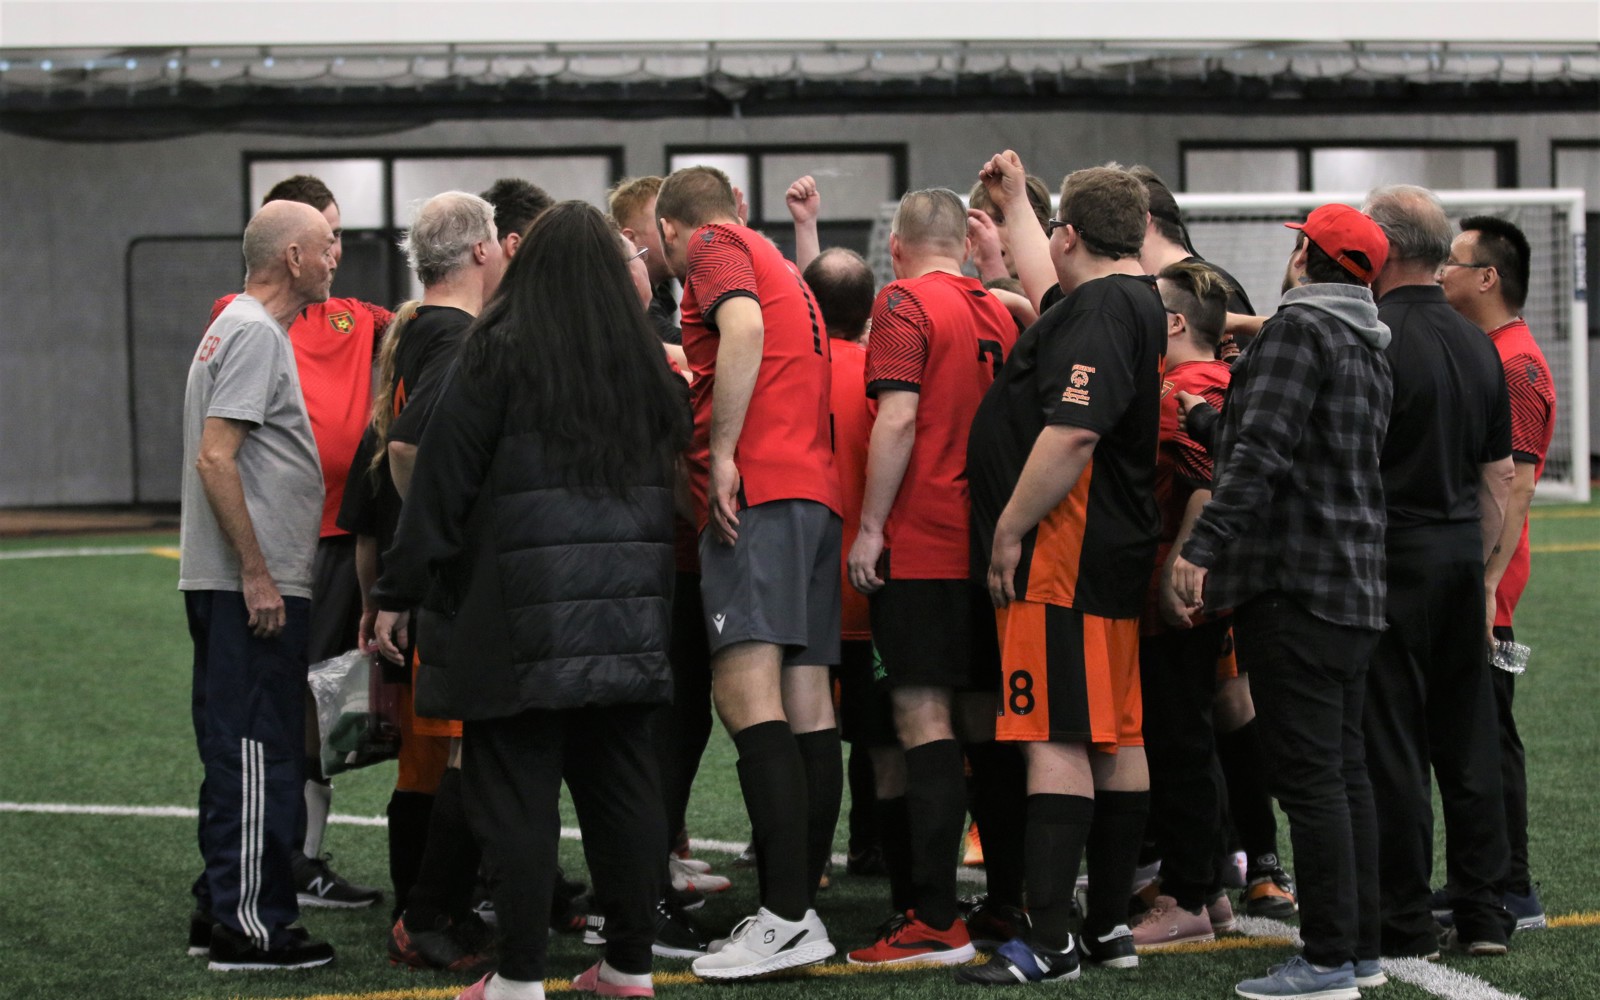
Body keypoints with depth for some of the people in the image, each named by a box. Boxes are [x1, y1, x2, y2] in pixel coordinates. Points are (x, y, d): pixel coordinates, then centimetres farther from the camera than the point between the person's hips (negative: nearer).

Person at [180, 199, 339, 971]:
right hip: (249, 587, -10)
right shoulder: (255, 334, -13)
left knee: (237, 755, 15)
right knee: (258, 756, -6)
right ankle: (248, 928, -3)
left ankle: (221, 909, 21)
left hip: (240, 585, 10)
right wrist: (257, 574, -20)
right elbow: (214, 458, -21)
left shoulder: (243, 328, 18)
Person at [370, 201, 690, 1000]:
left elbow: (443, 479, -6)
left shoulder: (498, 352, -6)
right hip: (625, 618, 5)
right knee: (620, 783, 11)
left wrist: (399, 592, -2)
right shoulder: (645, 363, 9)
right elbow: (668, 477, 15)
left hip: (521, 613, -5)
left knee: (516, 791, -1)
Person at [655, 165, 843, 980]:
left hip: (758, 488, -10)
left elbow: (744, 326, -15)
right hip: (817, 488, 10)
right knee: (806, 702, 5)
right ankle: (800, 906, 4)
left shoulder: (714, 247, 3)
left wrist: (722, 453, -17)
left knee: (745, 690, -18)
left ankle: (785, 917, -28)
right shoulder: (781, 269, 30)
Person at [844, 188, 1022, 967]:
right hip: (991, 543, 7)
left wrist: (871, 525, -12)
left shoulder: (904, 303, -6)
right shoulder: (997, 315, 12)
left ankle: (936, 919, -11)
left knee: (923, 717, -8)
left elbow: (898, 417, -15)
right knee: (985, 718, 13)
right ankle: (1013, 898, 16)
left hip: (922, 544, -7)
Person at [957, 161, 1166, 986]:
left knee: (1056, 738, -11)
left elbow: (1072, 432, -25)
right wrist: (1013, 203, 49)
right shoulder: (1135, 303, 16)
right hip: (1117, 551, 10)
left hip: (1065, 553, -10)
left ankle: (1049, 943, -14)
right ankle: (1110, 925, 18)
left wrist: (1008, 531, -19)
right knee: (1116, 735, 11)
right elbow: (1046, 287, 39)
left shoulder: (1099, 312, -15)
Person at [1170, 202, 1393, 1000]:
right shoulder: (1369, 349, 19)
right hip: (1356, 586, 9)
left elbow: (1262, 452, -20)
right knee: (1344, 769, 13)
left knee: (1307, 775, -8)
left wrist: (1203, 545, -23)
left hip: (1295, 586, -9)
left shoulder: (1298, 328, -10)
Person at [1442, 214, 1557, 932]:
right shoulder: (1476, 354, 16)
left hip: (1477, 596, -10)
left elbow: (1516, 484, -21)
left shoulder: (1515, 366, -15)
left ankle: (1512, 895, 0)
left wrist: (1485, 583, -25)